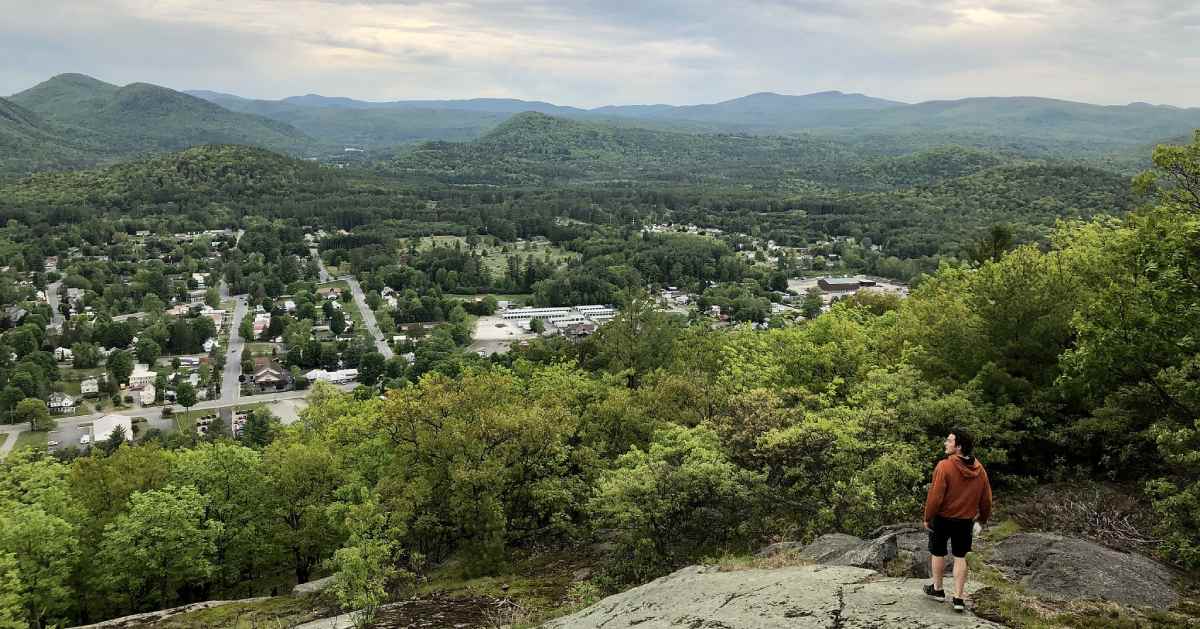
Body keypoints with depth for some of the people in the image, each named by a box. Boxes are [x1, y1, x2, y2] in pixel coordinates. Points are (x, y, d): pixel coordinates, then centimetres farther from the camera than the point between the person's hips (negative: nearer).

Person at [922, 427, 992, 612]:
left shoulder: (944, 466, -22)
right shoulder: (979, 469, -4)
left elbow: (935, 496, -21)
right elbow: (986, 498, 4)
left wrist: (927, 518, -8)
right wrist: (983, 519, 19)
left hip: (942, 518, -4)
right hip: (966, 520, 4)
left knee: (938, 553, 16)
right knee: (960, 557, 11)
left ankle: (937, 589, 29)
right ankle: (958, 598, 10)